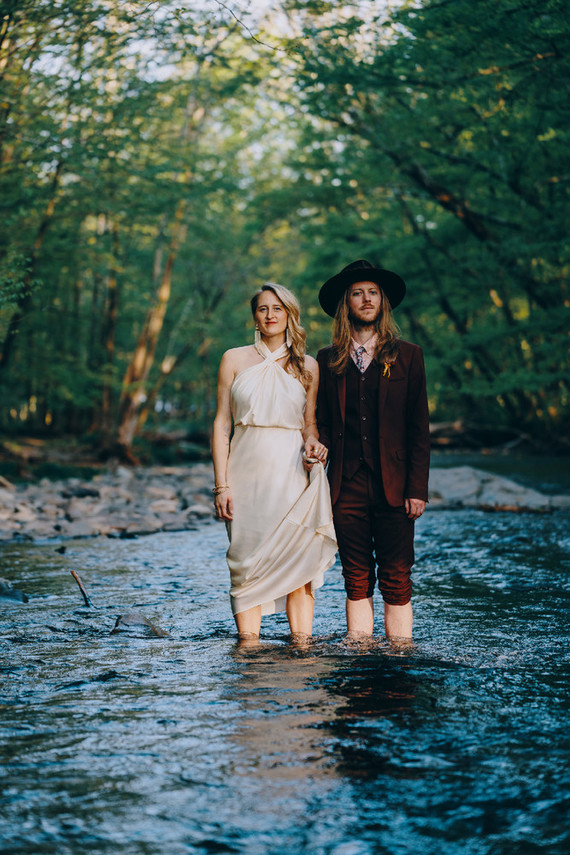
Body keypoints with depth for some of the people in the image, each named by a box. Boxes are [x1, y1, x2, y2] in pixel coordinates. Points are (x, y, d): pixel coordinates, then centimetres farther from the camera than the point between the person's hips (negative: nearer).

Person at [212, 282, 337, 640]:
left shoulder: (307, 366, 9)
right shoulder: (235, 359, 7)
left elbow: (309, 424, 15)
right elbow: (222, 424, 4)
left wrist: (313, 443, -10)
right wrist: (222, 485, -3)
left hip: (293, 473, 0)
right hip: (248, 474, 0)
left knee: (298, 564, -3)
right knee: (247, 565, -3)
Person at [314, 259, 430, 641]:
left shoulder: (407, 356, 7)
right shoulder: (328, 360, 11)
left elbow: (420, 428, 4)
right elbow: (322, 424, 12)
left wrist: (417, 488, -4)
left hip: (393, 486, -1)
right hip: (347, 487, 2)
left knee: (396, 583, -1)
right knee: (357, 581, 5)